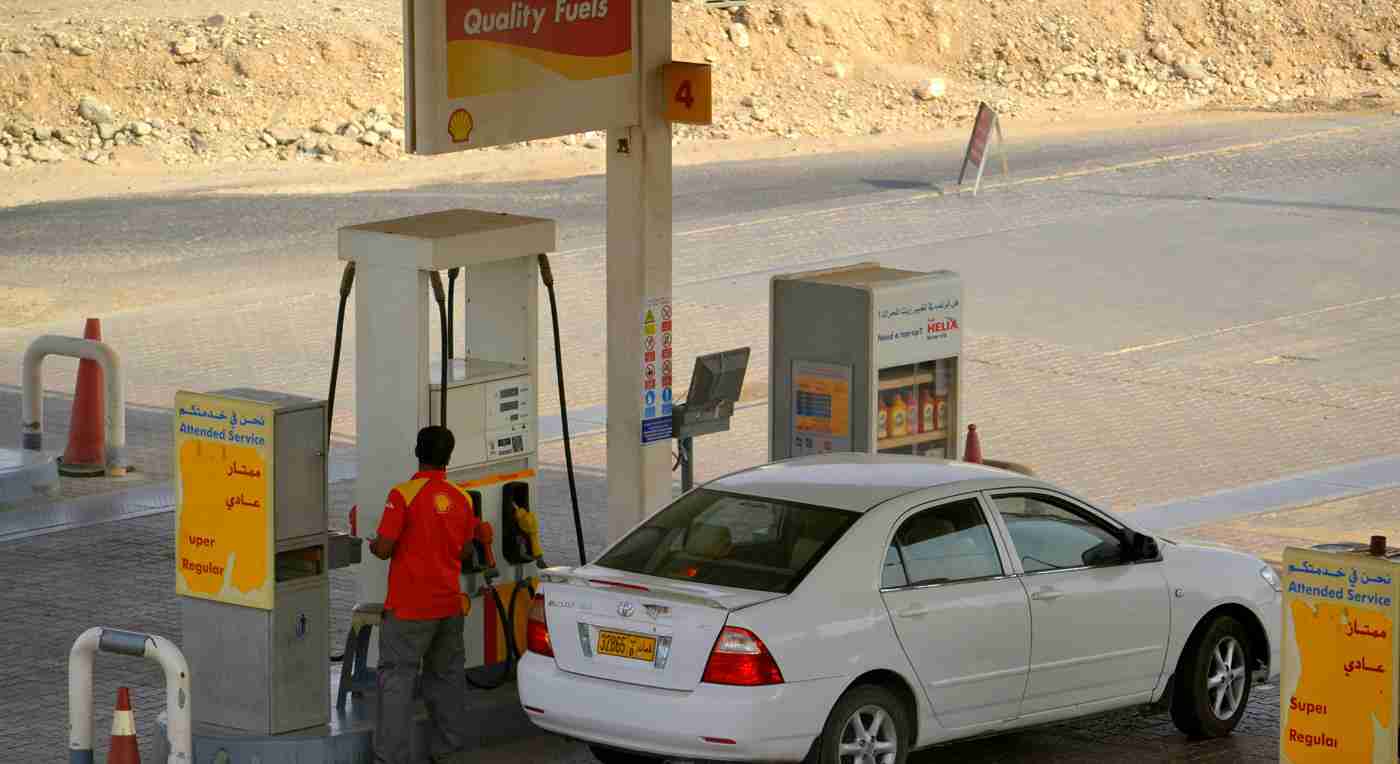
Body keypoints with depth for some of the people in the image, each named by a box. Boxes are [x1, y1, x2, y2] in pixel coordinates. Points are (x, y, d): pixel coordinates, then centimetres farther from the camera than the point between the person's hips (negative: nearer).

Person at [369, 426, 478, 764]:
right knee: (447, 676, 15)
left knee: (397, 678, -3)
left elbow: (384, 548, -15)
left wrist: (373, 546, 7)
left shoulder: (404, 494, -14)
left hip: (410, 608, -5)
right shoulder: (461, 499, 3)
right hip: (449, 604, 5)